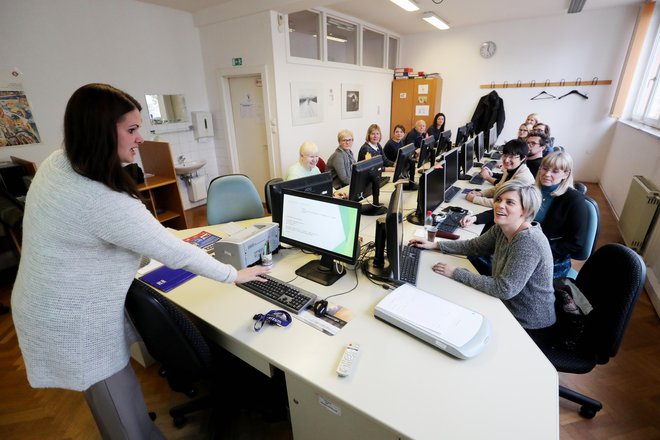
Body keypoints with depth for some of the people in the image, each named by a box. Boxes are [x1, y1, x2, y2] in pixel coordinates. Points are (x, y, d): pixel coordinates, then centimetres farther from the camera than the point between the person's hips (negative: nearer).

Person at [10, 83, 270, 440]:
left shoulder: (58, 162, -4)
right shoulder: (104, 202, -34)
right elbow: (175, 253, -29)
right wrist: (234, 275, -16)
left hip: (58, 307, 9)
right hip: (76, 326, -9)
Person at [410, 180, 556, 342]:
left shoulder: (529, 242, -30)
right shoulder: (501, 228, -6)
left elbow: (504, 289, -31)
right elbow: (474, 246, 7)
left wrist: (457, 273, -26)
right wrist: (434, 244, 0)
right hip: (508, 308, 6)